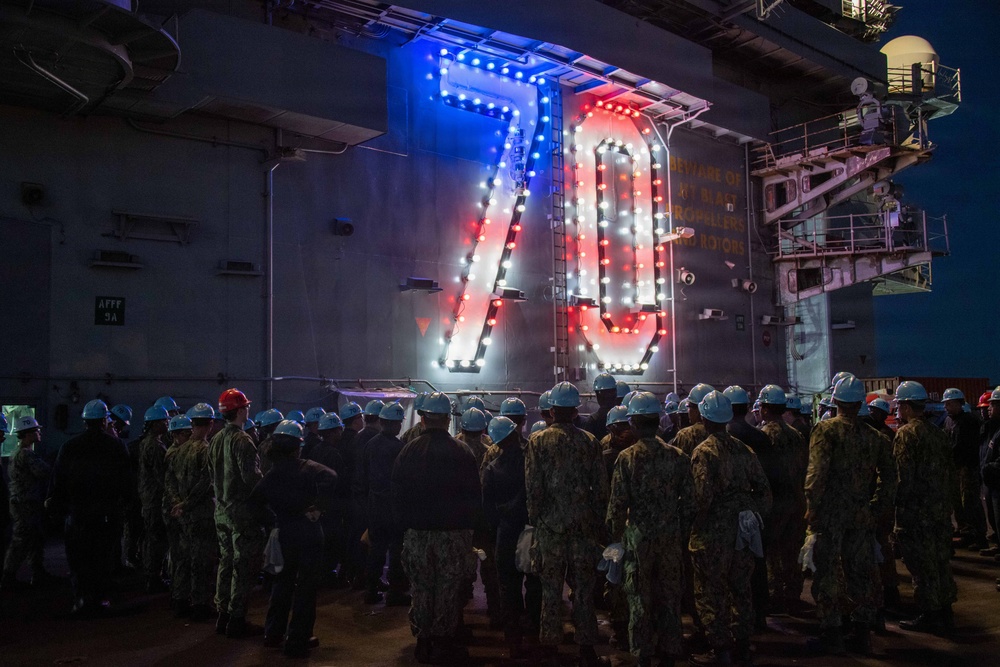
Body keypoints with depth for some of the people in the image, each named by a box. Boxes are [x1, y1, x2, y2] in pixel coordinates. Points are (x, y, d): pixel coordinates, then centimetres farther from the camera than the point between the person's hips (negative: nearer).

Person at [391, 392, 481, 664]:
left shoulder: (408, 451, -2)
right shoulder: (461, 453, -8)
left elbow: (396, 494, 6)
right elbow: (474, 496, -2)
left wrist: (404, 525, 16)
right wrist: (469, 524, 13)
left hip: (416, 532, 2)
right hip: (453, 532, -2)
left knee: (421, 588, 12)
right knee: (448, 589, 6)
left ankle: (423, 642, 19)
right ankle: (443, 644, 12)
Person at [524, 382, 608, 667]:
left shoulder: (538, 441, -4)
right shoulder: (589, 441, 0)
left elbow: (533, 486, -6)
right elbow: (601, 486, 1)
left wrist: (535, 518, 4)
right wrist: (599, 522, 9)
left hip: (550, 525, -1)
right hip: (584, 525, 1)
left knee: (551, 587, 8)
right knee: (584, 586, 8)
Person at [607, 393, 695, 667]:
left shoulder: (627, 457, -10)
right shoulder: (678, 456, -2)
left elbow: (618, 503, -9)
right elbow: (688, 502, 1)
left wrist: (615, 534, 6)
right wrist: (683, 535, 12)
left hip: (639, 537, -3)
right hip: (671, 538, 3)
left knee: (640, 599, 8)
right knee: (670, 597, 13)